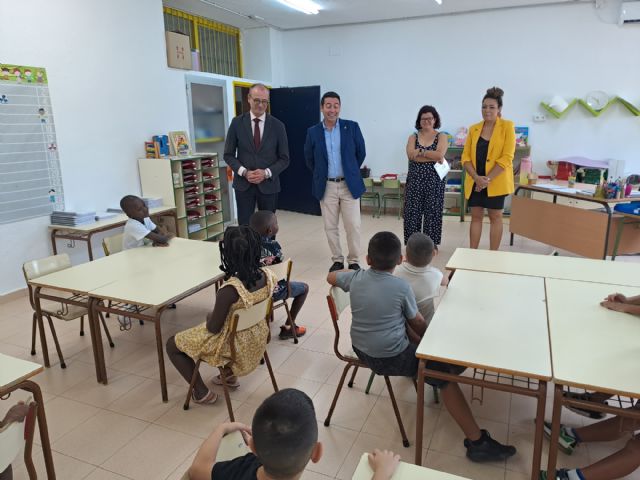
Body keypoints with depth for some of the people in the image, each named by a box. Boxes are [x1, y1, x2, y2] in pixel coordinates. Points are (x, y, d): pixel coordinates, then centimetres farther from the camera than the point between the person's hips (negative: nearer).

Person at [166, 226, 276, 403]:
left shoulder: (230, 290, -34)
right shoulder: (267, 275, -15)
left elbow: (213, 328, -21)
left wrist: (209, 317, 1)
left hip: (234, 345, -6)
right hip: (257, 339, 7)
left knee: (172, 345, 14)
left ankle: (202, 393, 19)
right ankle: (230, 374, 36)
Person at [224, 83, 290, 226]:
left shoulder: (278, 125, -1)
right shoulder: (237, 123, 0)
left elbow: (284, 159, 1)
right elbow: (228, 155, 3)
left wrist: (266, 173, -14)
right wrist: (244, 172, -13)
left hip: (268, 184, 0)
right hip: (243, 184, 0)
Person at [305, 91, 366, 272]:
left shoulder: (352, 127, -3)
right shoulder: (313, 132, 0)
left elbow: (361, 152, 7)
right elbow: (309, 159, 12)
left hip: (349, 185, -1)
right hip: (326, 186, 1)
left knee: (353, 226, 1)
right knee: (330, 227, 7)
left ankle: (354, 261, 17)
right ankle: (337, 260, 22)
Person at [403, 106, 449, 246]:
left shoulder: (442, 137, 3)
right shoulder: (413, 137, 7)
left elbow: (440, 154, -15)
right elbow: (411, 155, -11)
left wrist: (420, 151, -12)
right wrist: (433, 157, -14)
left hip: (434, 180, -1)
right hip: (415, 179, 2)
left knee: (432, 212, 4)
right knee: (412, 212, 2)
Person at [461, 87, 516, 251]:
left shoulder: (507, 126, -5)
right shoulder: (474, 129, 6)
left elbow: (506, 158, -12)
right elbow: (466, 157, 2)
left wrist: (488, 179, -18)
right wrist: (476, 177, -13)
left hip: (496, 181, -3)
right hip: (475, 181, 4)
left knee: (495, 217, 5)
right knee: (476, 216, 8)